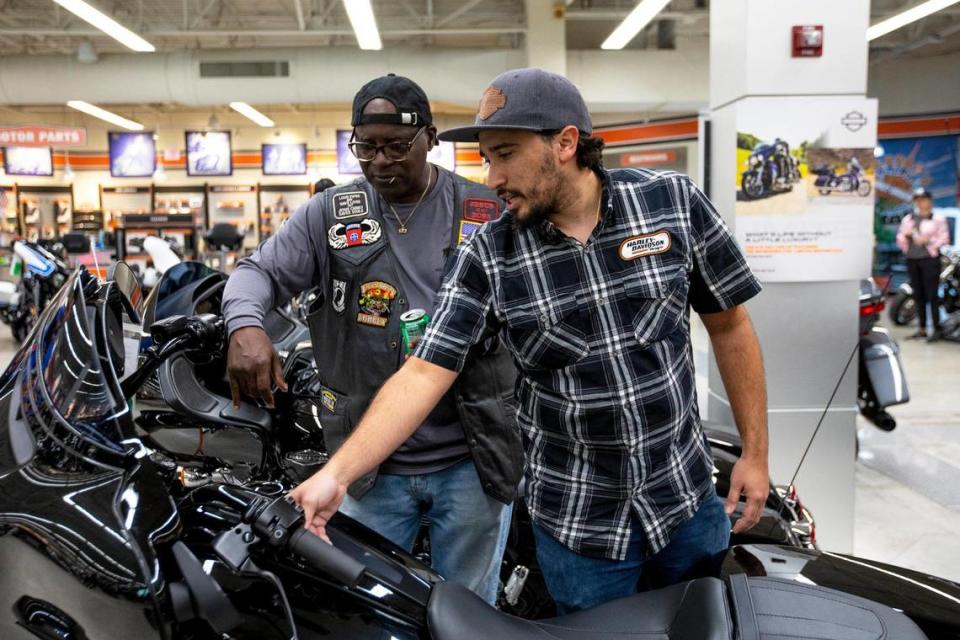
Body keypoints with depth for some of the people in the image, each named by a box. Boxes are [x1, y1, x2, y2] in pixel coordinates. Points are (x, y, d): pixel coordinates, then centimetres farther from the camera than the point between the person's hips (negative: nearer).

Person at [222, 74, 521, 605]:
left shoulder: (488, 214, 0)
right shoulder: (329, 214, 3)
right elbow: (261, 270, 1)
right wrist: (245, 325, -20)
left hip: (470, 461, 0)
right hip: (372, 465, 1)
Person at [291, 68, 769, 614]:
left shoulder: (674, 201, -9)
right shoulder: (486, 257, -11)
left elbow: (729, 323, 0)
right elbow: (424, 374, -14)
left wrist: (755, 452, 1)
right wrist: (335, 475, -23)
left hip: (688, 500, 2)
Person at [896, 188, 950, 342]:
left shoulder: (937, 219, 1)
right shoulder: (907, 219, 15)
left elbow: (945, 238, -6)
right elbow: (900, 240, 15)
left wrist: (928, 240, -19)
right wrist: (905, 235, -6)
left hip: (930, 259, -5)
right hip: (912, 259, 5)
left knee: (932, 295, -8)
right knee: (918, 295, 8)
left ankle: (936, 329, -5)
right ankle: (922, 328, 15)